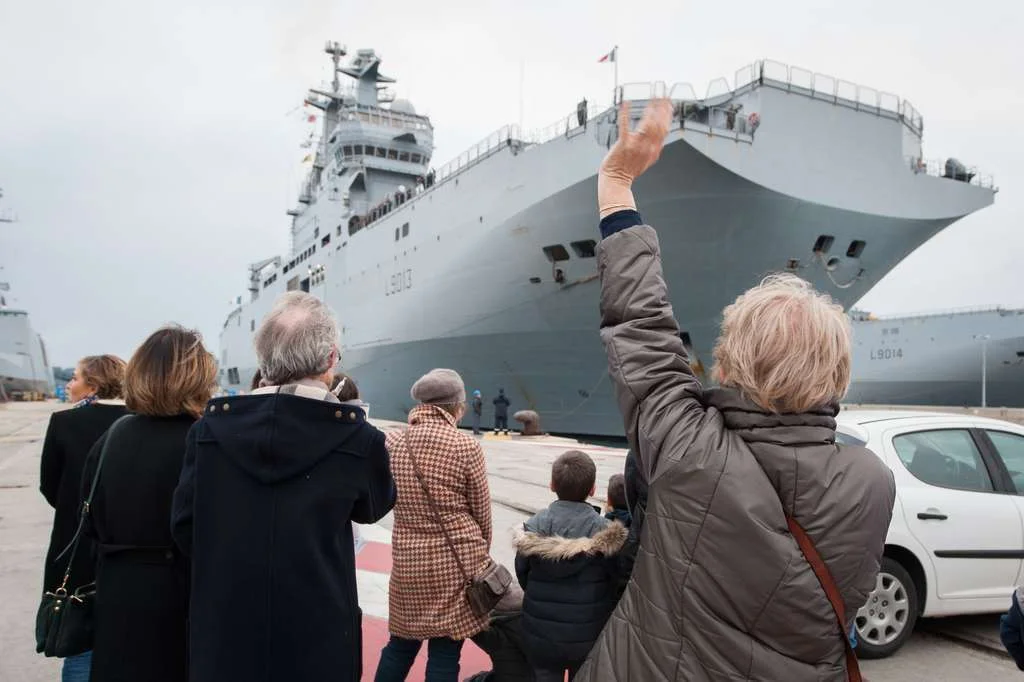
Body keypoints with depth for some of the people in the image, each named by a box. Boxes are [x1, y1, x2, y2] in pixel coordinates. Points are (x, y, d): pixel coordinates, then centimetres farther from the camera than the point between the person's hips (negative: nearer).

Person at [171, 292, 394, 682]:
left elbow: (185, 529, 0)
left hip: (222, 634, 2)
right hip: (316, 638, -2)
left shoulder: (212, 425, -9)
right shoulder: (357, 436, -16)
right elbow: (376, 505, 4)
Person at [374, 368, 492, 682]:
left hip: (407, 561, 4)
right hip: (456, 562, -3)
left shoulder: (392, 442, -2)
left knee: (401, 644, 19)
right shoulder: (466, 446, -12)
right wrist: (479, 554, 14)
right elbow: (481, 513, -2)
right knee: (444, 654, 8)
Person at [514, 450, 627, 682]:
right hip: (589, 635, -1)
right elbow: (617, 583, -9)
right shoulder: (606, 533, -16)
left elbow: (522, 575, -2)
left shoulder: (534, 527, -10)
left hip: (541, 633, 1)